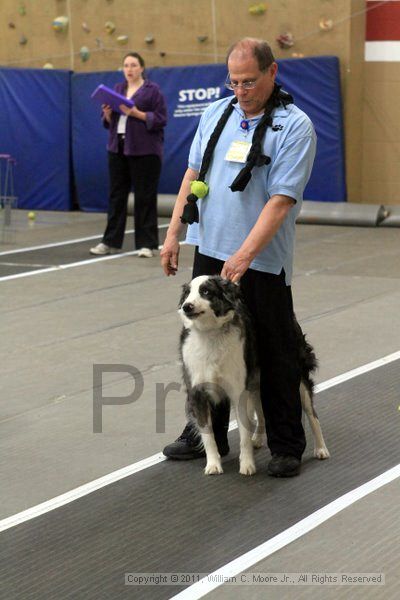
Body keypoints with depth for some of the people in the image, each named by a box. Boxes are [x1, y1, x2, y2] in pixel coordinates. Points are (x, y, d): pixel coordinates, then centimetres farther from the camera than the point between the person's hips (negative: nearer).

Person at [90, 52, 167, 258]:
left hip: (143, 150, -5)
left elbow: (160, 119, -8)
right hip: (117, 148, 5)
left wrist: (137, 113, -18)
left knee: (145, 197, -2)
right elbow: (108, 121, 17)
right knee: (116, 195, 7)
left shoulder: (152, 90, -2)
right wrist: (108, 114, -5)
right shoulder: (117, 89, 14)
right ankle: (111, 242, 12)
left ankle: (146, 244, 4)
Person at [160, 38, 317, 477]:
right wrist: (173, 233, 9)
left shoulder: (295, 126, -12)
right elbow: (193, 174, 15)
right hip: (209, 249, 6)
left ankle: (286, 446, 14)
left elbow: (281, 200, -19)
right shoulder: (216, 113, 7)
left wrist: (243, 256, -25)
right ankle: (207, 434, 27)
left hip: (263, 260, -6)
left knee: (275, 356, 3)